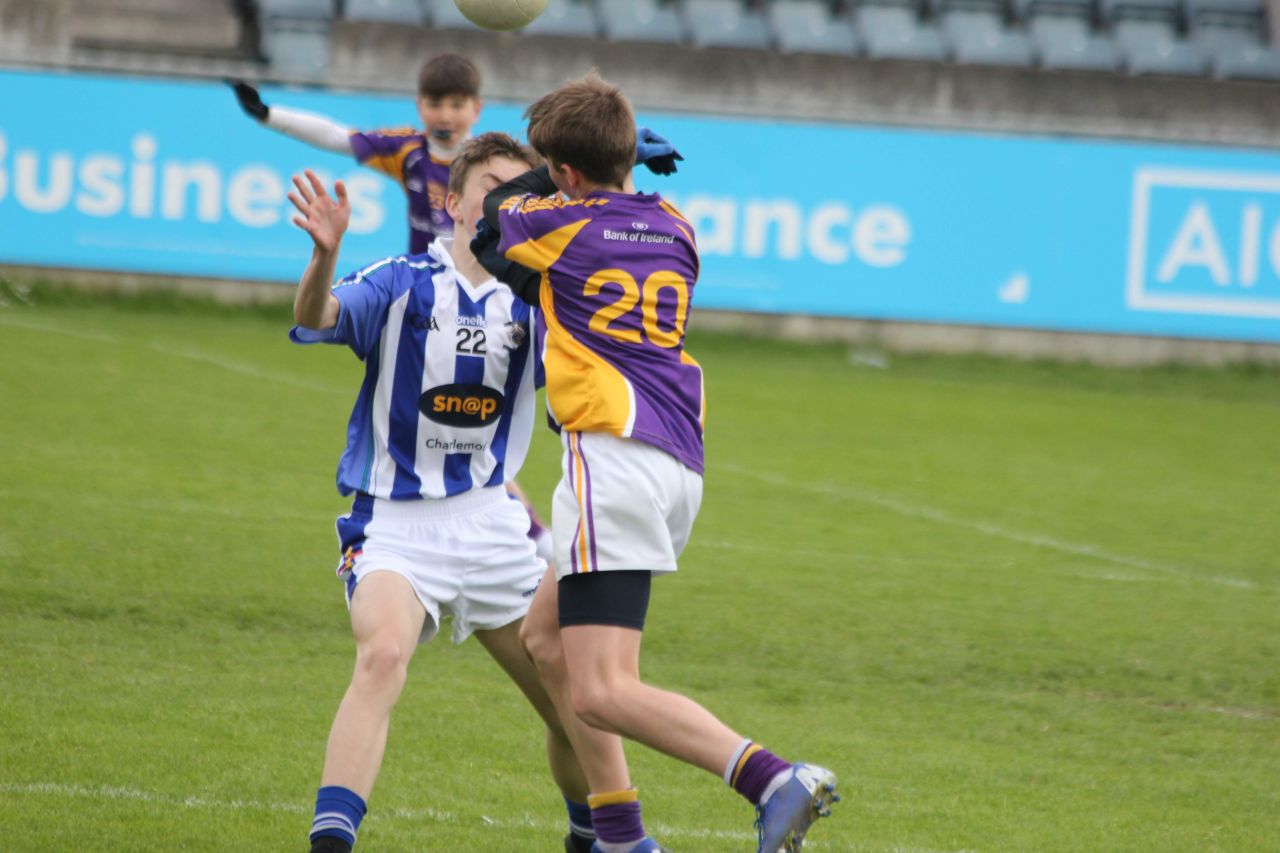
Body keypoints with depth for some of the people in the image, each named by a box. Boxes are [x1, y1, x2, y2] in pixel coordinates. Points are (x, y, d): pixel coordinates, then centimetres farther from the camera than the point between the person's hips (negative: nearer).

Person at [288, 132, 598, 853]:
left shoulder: (535, 305, 7)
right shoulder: (402, 285, -5)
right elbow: (316, 321, -21)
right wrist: (325, 254, -46)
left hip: (492, 522, 4)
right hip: (396, 523, -4)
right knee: (384, 653, -32)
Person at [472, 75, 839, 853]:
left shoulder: (559, 225, -1)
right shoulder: (675, 229, 15)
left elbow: (494, 213, 20)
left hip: (614, 458, -8)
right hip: (681, 463, 8)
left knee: (600, 694, -15)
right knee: (546, 638, 22)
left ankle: (773, 781, -33)